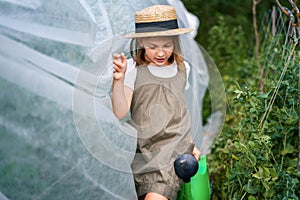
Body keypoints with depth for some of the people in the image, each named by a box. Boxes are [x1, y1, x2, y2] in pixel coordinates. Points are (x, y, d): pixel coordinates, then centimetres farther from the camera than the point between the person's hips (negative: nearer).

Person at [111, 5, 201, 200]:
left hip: (179, 149, 1)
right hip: (146, 152, -1)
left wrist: (191, 144, 19)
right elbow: (120, 112, -14)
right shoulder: (133, 69, -4)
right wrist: (119, 79, -26)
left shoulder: (183, 68, 9)